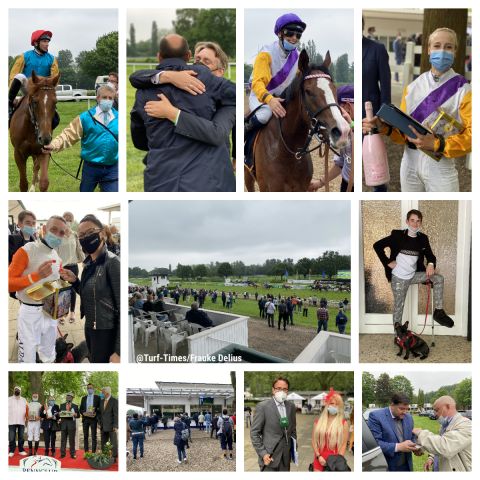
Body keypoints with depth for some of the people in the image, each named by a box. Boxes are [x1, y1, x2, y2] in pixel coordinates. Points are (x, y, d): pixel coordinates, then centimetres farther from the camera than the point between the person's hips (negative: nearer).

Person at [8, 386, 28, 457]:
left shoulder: (24, 400, 14)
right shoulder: (9, 399, 6)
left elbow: (27, 409, 14)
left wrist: (27, 417, 0)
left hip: (21, 422, 2)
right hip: (12, 422, -2)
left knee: (21, 437, 7)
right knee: (11, 437, -4)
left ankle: (21, 450, 14)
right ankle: (11, 451, 1)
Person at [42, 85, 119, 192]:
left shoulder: (118, 118, 4)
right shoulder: (85, 118, -2)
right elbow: (69, 135, -7)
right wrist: (54, 145, -20)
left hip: (111, 169, 1)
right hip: (91, 167, -1)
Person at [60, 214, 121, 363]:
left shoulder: (112, 262, -18)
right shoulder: (89, 264, 6)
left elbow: (122, 308, -20)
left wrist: (119, 351, -23)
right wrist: (74, 281, 0)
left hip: (106, 333, -8)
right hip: (90, 329, 8)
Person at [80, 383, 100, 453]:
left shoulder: (97, 398, 5)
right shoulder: (83, 398, 15)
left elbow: (100, 408, 2)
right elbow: (81, 409, 13)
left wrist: (96, 413, -15)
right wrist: (84, 413, -7)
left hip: (93, 419, -4)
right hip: (85, 419, 4)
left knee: (94, 436, -4)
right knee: (85, 436, 5)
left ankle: (93, 452, -4)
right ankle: (86, 452, 8)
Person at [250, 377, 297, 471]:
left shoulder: (291, 406, 9)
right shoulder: (263, 406, -7)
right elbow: (254, 433, -6)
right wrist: (262, 453, -12)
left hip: (285, 458, 5)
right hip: (269, 457, -5)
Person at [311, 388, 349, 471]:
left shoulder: (343, 423, 2)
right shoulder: (318, 422, 10)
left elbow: (344, 444, -1)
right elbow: (314, 440, 8)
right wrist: (318, 456, -4)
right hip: (320, 459, 2)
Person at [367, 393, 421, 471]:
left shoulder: (408, 417, 8)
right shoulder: (376, 416, -12)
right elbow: (373, 443, -20)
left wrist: (415, 447, -5)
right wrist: (398, 447, -28)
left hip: (406, 466, 5)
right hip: (386, 467, -5)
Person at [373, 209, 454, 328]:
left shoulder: (423, 238, 2)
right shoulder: (397, 235, -9)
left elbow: (430, 255, 8)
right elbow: (377, 246, -8)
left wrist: (431, 264, -16)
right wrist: (387, 262, -12)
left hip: (414, 275, 4)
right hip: (399, 277, -4)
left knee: (439, 278, -10)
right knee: (399, 306, 0)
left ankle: (439, 312, -7)